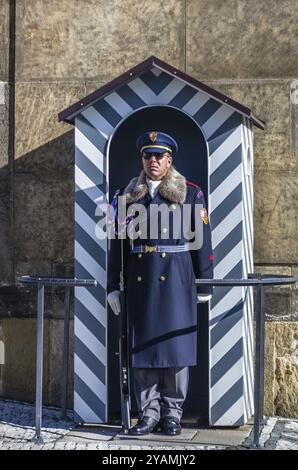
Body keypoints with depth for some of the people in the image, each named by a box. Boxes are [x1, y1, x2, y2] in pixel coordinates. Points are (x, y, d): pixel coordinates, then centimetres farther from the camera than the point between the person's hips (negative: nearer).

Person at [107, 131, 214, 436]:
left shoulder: (190, 193, 4)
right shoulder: (127, 195, 10)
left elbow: (203, 241, 2)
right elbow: (117, 243, 10)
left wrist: (205, 285, 0)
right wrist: (113, 285, 6)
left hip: (176, 280, -2)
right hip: (140, 281, 2)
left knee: (176, 343, 1)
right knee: (142, 345, 4)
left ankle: (172, 413, 11)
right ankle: (149, 413, 13)